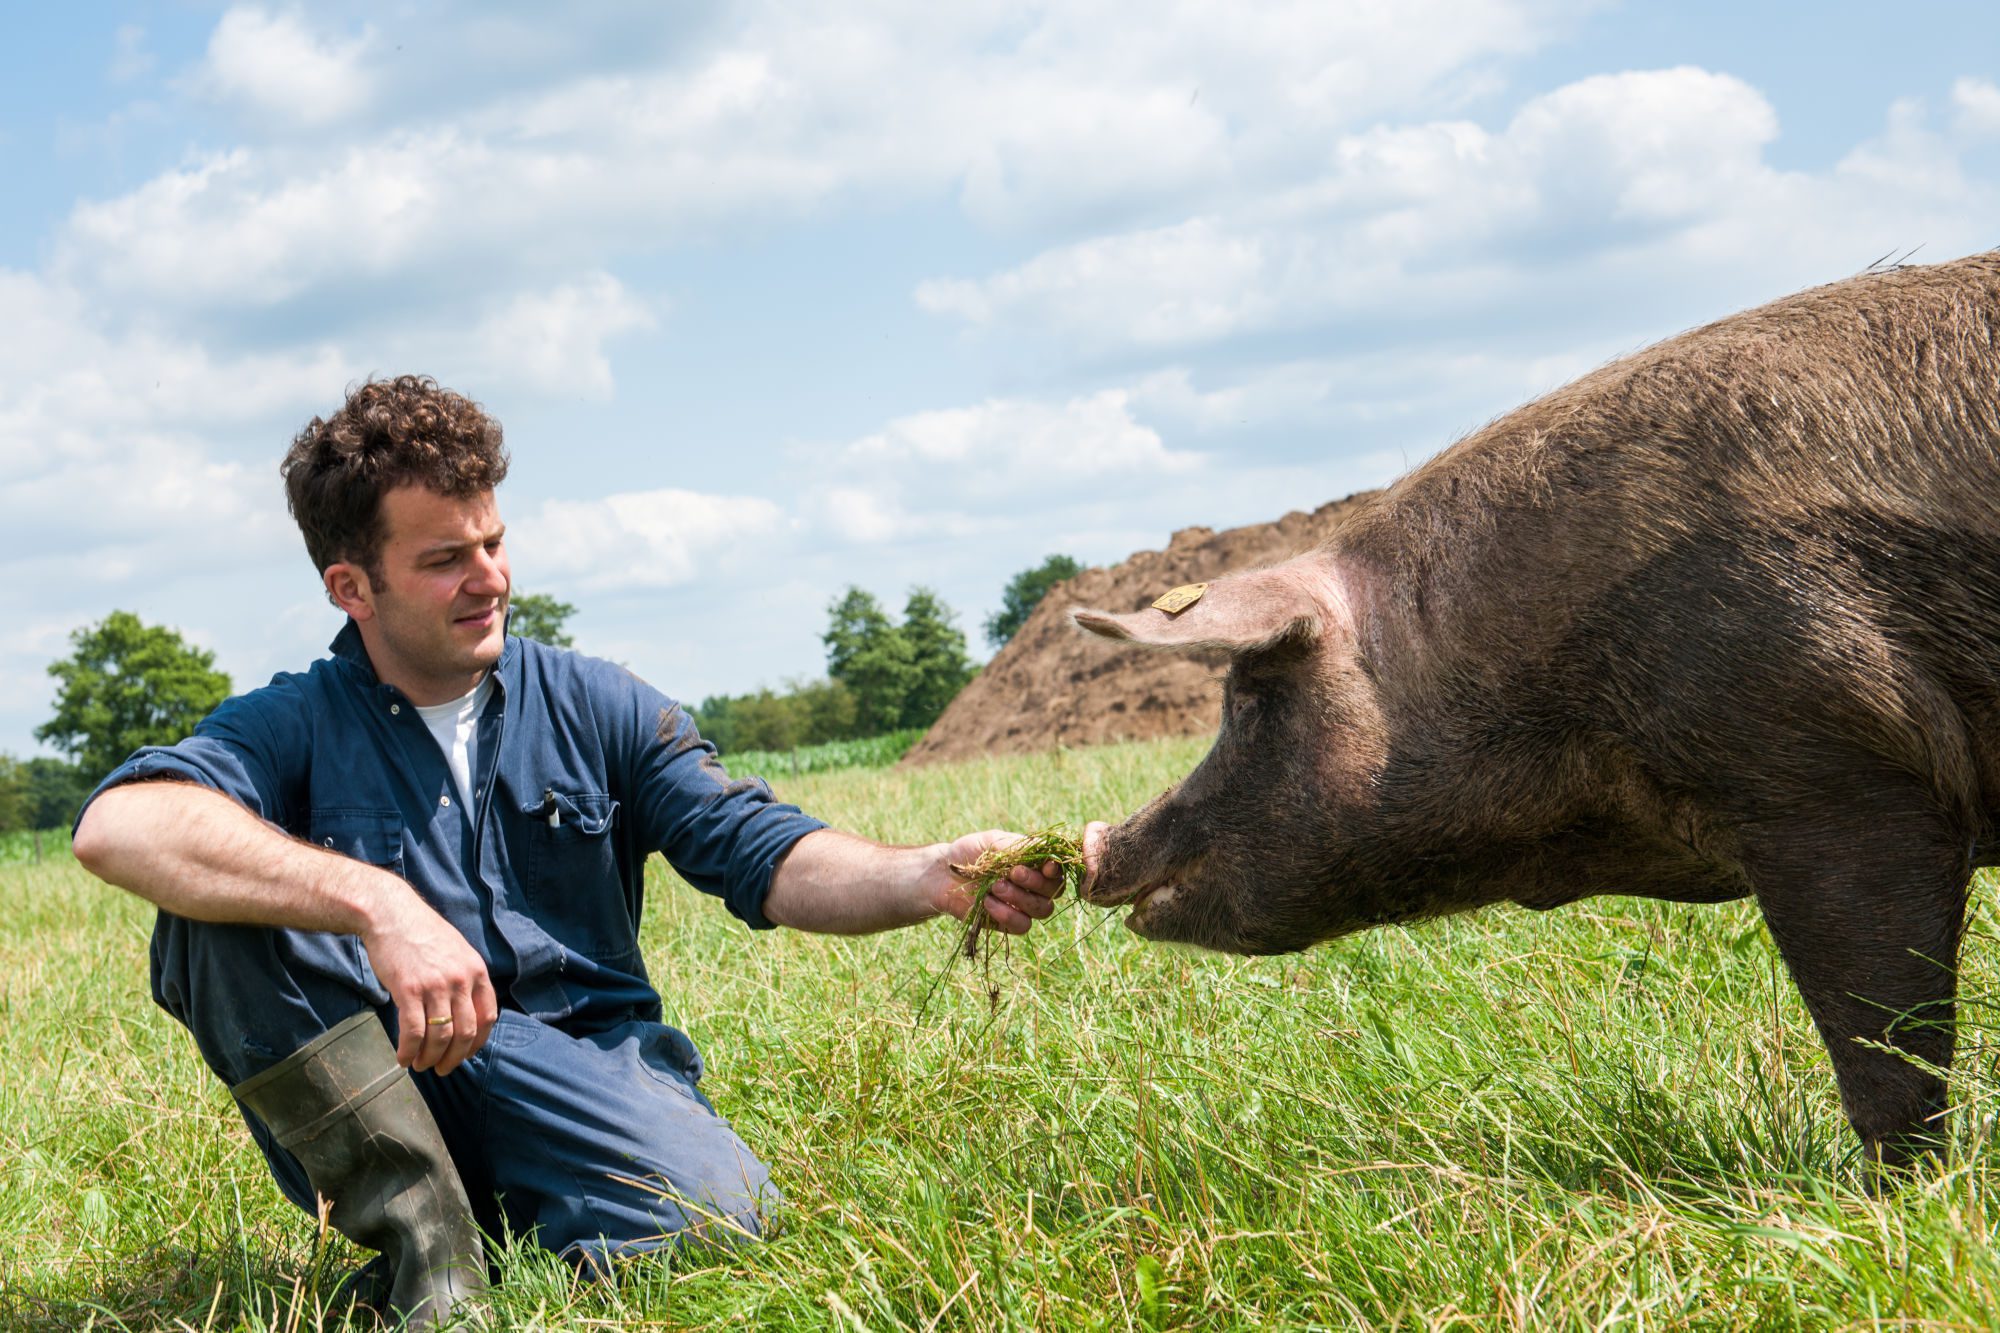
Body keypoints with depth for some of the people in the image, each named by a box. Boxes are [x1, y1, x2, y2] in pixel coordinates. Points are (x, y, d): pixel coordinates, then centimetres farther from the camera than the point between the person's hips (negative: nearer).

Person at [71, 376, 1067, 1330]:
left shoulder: (596, 709, 10)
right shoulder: (293, 729, 1)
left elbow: (770, 861, 3)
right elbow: (118, 826, -21)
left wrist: (930, 877, -19)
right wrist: (378, 904, -34)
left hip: (583, 1069, 1)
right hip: (366, 1099, -1)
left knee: (718, 1218, -31)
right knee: (220, 910, -25)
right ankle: (425, 1237, -21)